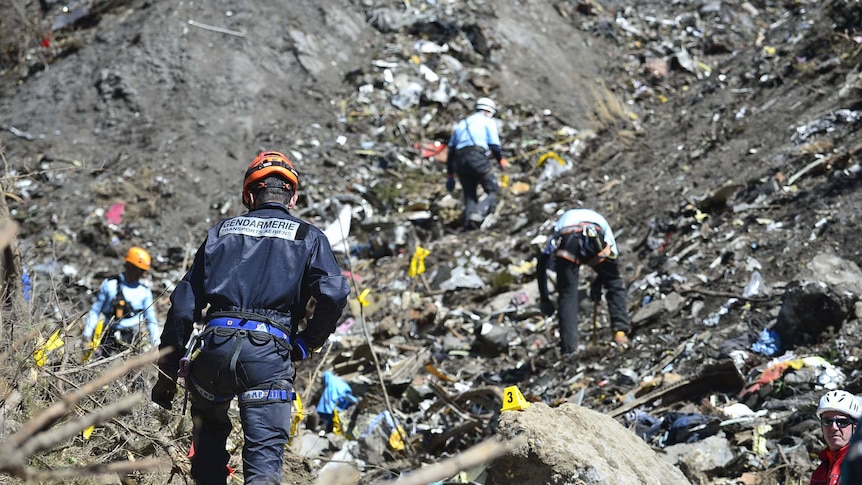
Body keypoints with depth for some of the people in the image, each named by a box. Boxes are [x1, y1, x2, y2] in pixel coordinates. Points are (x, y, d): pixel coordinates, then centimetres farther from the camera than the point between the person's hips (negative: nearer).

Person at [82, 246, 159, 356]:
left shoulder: (145, 291, 8)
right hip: (109, 338, 0)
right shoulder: (110, 285, 3)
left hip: (130, 339, 1)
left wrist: (156, 345, 0)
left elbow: (151, 320, 11)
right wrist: (87, 337, 2)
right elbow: (95, 311, 8)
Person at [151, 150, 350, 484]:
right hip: (269, 355, -2)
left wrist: (166, 373, 18)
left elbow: (183, 304, 14)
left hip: (215, 347, 3)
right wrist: (305, 344, 10)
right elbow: (334, 294, -6)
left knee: (210, 426, 30)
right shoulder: (308, 237, 13)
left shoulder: (221, 232, 19)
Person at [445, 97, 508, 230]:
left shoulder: (461, 124, 30)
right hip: (477, 157, -6)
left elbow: (451, 150, 25)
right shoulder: (488, 121, 13)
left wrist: (449, 174, 25)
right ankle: (478, 214, -30)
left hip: (459, 161, 6)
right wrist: (501, 160, 20)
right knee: (493, 192, -3)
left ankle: (469, 225, -7)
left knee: (469, 196, 10)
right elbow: (494, 145, 2)